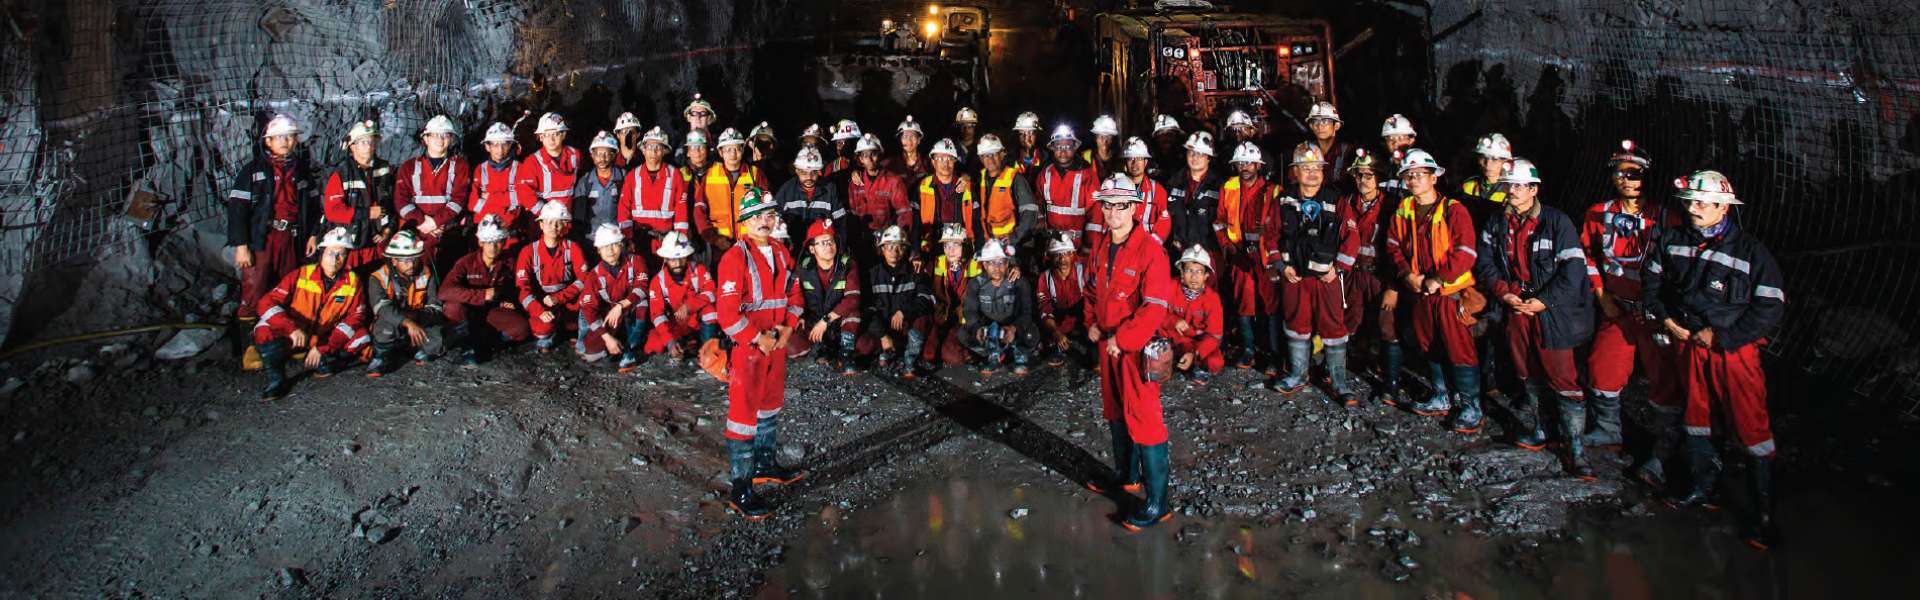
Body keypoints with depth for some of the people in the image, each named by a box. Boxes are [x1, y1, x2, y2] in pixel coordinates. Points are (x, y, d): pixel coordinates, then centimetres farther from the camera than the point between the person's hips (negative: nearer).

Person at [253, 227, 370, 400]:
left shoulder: (353, 281, -8)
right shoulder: (301, 275, -13)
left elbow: (354, 318, -12)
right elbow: (266, 302, -20)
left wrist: (322, 348, -21)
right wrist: (292, 328, -37)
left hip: (326, 341, 2)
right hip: (292, 339, -2)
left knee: (361, 336, -22)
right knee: (264, 329, -30)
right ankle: (276, 379, -18)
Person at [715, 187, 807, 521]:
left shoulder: (781, 254, 9)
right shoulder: (735, 258, -15)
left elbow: (794, 295, 14)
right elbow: (728, 312, -21)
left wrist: (786, 329, -1)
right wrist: (759, 340, -17)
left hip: (776, 344, 8)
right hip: (745, 347, -8)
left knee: (771, 406, 20)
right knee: (743, 415, -3)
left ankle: (766, 466, 38)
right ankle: (740, 490, 2)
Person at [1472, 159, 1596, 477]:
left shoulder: (1557, 221, -6)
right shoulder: (1497, 224, 9)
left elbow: (1574, 268, -10)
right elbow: (1484, 264, 11)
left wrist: (1544, 301, -15)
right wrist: (1505, 294, -5)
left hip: (1551, 309, -5)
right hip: (1516, 307, 5)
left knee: (1563, 377, -8)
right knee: (1527, 375, 14)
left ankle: (1576, 450, -4)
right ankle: (1532, 430, 28)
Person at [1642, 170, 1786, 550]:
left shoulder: (1751, 252, -10)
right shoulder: (1671, 241, 3)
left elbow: (1770, 308, -11)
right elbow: (1651, 280, 16)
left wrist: (1721, 336, -14)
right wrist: (1665, 319, 1)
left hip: (1734, 348, -5)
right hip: (1688, 343, 5)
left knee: (1750, 426, -6)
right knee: (1695, 414, 17)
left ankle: (1763, 510, 1)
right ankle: (1703, 484, 34)